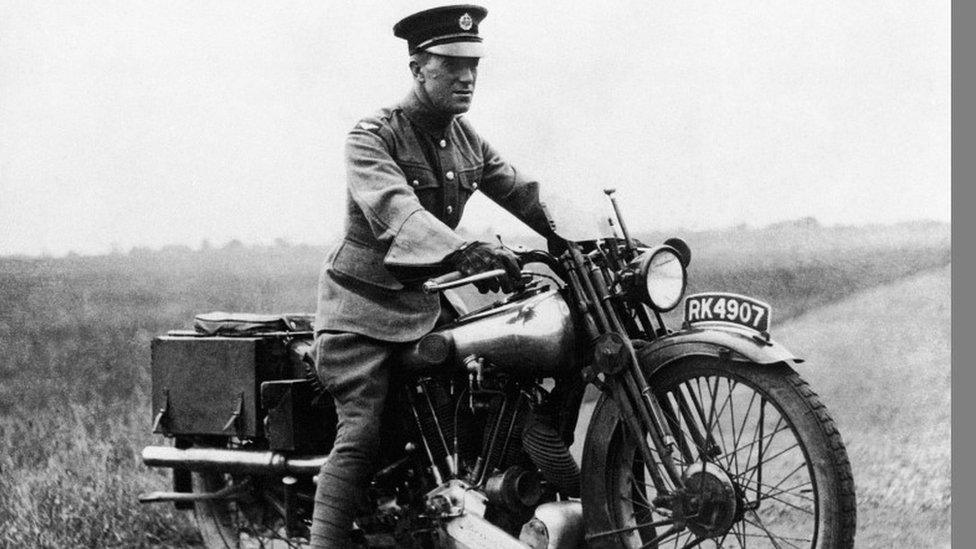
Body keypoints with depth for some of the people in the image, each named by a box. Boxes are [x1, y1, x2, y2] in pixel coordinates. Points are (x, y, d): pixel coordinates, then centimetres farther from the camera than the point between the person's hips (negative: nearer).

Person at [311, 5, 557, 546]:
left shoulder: (467, 140, 9)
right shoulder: (372, 137, -16)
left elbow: (525, 194, 5)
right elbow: (395, 211, -33)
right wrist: (464, 252, -50)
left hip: (424, 298, 7)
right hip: (364, 304, -7)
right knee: (361, 436, -16)